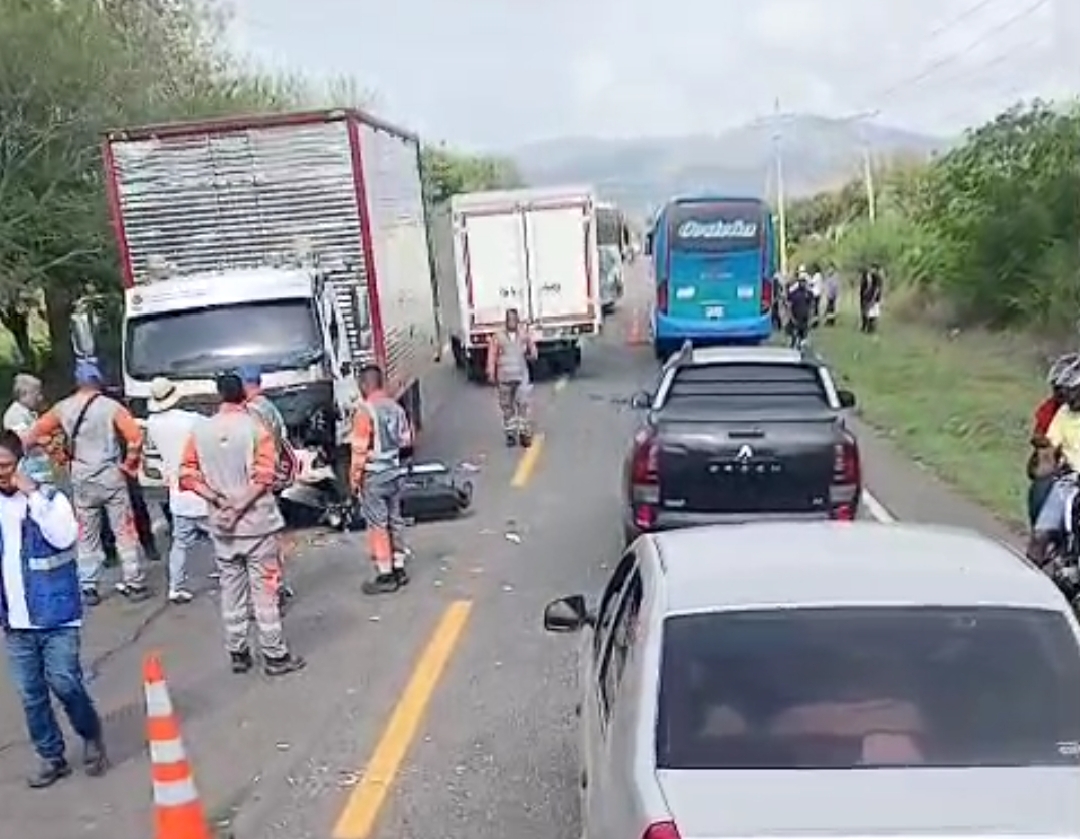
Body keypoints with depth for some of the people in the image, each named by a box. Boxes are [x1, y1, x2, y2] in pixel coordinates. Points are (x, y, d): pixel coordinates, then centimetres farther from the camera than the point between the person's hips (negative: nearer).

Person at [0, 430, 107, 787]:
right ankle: (51, 757, 24)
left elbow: (64, 537, -24)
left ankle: (91, 736, 18)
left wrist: (33, 494, -22)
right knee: (30, 694, 9)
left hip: (55, 614, -4)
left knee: (63, 682, -7)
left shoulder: (49, 496, -8)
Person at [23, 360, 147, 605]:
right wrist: (129, 464, -4)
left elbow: (33, 434, 11)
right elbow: (135, 436, -18)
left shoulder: (63, 408, 2)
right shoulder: (111, 406, -9)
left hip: (81, 480, 3)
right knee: (125, 532, 6)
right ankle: (134, 584, 10)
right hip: (111, 477, -3)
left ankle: (88, 588, 16)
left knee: (87, 536, 13)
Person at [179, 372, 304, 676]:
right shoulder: (255, 427, -8)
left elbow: (188, 474, 0)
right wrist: (239, 506, -15)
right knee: (264, 590, 2)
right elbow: (264, 475, -17)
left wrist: (216, 499, -6)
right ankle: (275, 656, 7)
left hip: (220, 525, 4)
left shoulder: (200, 430, 3)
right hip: (257, 522, -4)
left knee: (231, 590, 13)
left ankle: (238, 654, 20)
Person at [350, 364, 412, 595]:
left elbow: (360, 450, -17)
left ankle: (385, 576, 5)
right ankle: (399, 569, 24)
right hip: (394, 471, 7)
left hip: (373, 475, -7)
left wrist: (354, 478, -8)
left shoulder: (365, 411, -17)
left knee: (377, 526, 0)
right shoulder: (396, 408, 3)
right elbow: (406, 441, 10)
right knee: (394, 520, 15)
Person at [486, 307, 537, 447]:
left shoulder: (524, 334, 4)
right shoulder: (498, 336, 0)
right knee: (507, 405, 6)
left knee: (523, 403, -8)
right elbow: (492, 355, 2)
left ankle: (524, 433, -4)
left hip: (521, 375, 0)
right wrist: (491, 373, -2)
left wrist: (531, 355, -9)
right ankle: (510, 433, 15)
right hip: (504, 376, 0)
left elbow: (532, 349, 15)